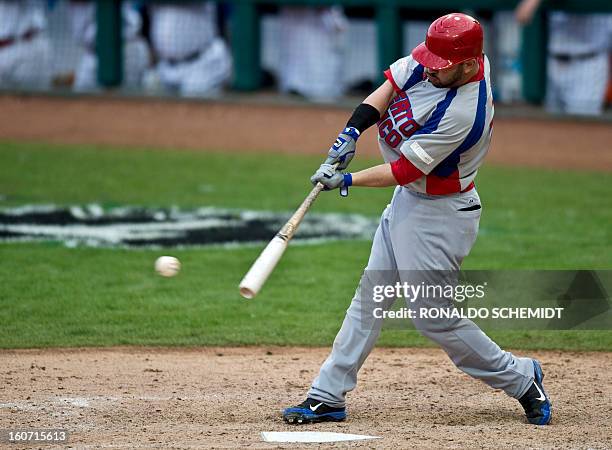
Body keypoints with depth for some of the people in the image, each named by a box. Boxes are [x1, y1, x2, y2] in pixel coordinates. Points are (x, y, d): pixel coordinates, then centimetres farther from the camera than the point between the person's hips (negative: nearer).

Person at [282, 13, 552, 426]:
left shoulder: (462, 113, -33)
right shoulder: (435, 61, -10)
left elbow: (403, 171, -26)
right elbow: (392, 85, 2)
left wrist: (347, 181, -18)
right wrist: (353, 130, -12)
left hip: (438, 214, -9)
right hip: (408, 200, 9)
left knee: (434, 317, -1)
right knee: (370, 297, 12)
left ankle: (520, 378, 16)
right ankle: (329, 397, 19)